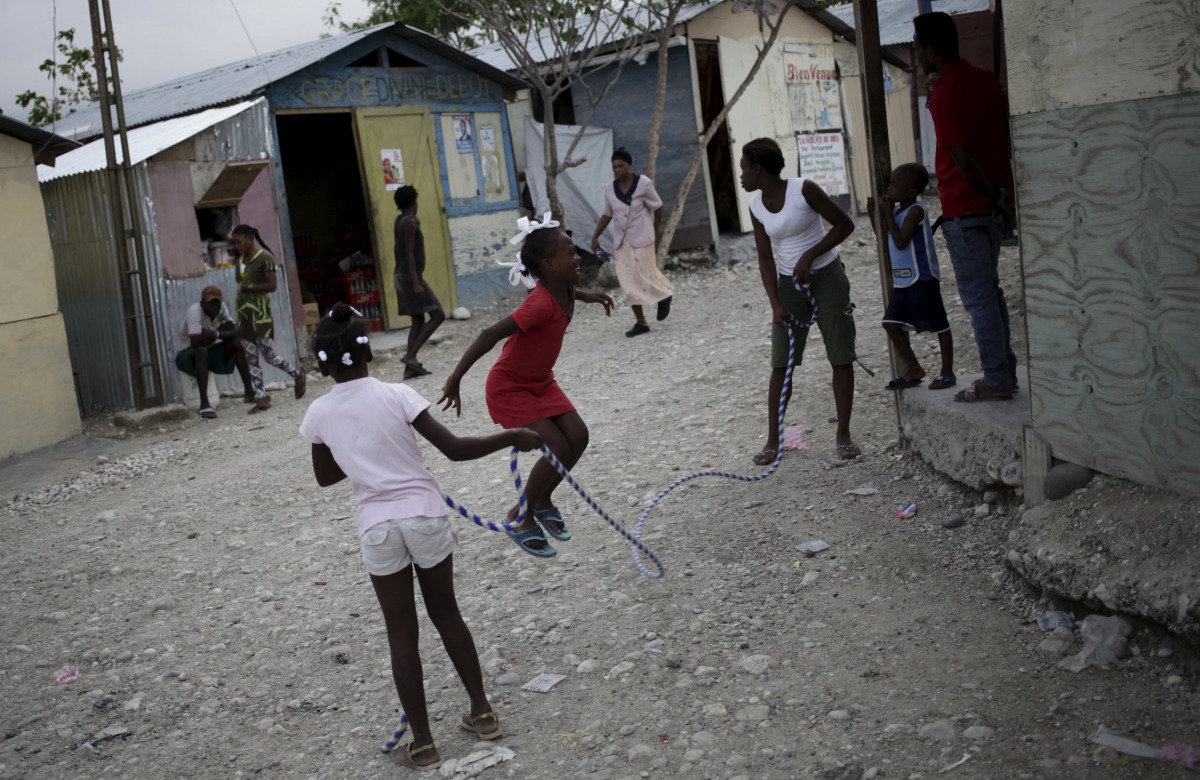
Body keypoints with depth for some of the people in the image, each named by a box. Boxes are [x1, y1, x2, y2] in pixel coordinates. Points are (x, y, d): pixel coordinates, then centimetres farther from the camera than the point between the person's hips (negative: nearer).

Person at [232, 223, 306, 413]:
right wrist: (238, 301, 9)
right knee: (251, 359, 2)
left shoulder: (264, 258, -9)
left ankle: (299, 376, 16)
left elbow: (272, 285, -15)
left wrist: (249, 287, -14)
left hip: (260, 312, -8)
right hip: (244, 312, 8)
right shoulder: (241, 260, 14)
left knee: (268, 354, -6)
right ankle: (262, 397, 4)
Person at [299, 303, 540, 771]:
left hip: (377, 529, 0)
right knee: (446, 615, 18)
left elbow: (326, 477, 12)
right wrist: (513, 437, -2)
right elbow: (455, 449, -12)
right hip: (425, 516, 0)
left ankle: (422, 744, 14)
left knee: (402, 635, 9)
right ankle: (482, 713, 28)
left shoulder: (319, 414, -3)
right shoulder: (397, 395, -10)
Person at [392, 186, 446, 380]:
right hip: (410, 276, -10)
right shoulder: (410, 222, -14)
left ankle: (410, 367, 8)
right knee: (438, 315, -8)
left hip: (402, 276, 10)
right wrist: (416, 282, -25)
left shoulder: (400, 221, 13)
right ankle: (410, 355, -13)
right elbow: (409, 253, -21)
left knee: (418, 321, 11)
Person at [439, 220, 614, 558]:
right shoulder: (542, 304, -33)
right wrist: (455, 378, -40)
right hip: (509, 388, -9)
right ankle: (521, 519, 6)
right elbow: (491, 335, -38)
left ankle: (543, 499, 21)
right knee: (558, 449, -16)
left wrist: (586, 296, 22)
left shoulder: (562, 291, -6)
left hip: (540, 382, 9)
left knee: (578, 436, -3)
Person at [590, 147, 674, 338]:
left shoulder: (643, 183, -13)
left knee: (646, 274, -2)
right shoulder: (609, 189, -1)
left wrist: (655, 232, 4)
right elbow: (607, 215, 10)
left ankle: (664, 296, 33)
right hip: (621, 240, 4)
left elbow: (657, 207, -2)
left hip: (642, 238, -4)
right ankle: (641, 322, 10)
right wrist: (595, 236, 2)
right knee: (629, 280, 2)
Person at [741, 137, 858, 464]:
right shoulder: (756, 206, -1)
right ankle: (773, 440, 8)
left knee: (841, 357, -2)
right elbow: (766, 258, 1)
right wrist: (775, 304, -8)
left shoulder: (803, 189, -15)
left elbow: (845, 224, -11)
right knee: (781, 363, 1)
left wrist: (809, 256, -19)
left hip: (826, 277, -4)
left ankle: (844, 434, 9)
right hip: (789, 284, 4)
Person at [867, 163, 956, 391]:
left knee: (938, 325, 1)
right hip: (902, 280, 9)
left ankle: (947, 372, 10)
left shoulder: (915, 210, -16)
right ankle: (913, 369, 18)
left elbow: (900, 242, -24)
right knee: (892, 323, 8)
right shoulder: (896, 208, 9)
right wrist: (873, 214, 4)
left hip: (922, 279, -9)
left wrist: (888, 214, -18)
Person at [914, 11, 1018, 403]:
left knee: (977, 296, -1)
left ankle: (996, 382, 5)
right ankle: (1005, 369, 24)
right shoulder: (985, 79, 9)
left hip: (966, 209, -9)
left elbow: (962, 161, -23)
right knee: (989, 289, 18)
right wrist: (1001, 190, 15)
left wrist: (995, 193, -11)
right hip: (994, 206, 9)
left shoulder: (945, 95, -18)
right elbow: (1005, 136, 15)